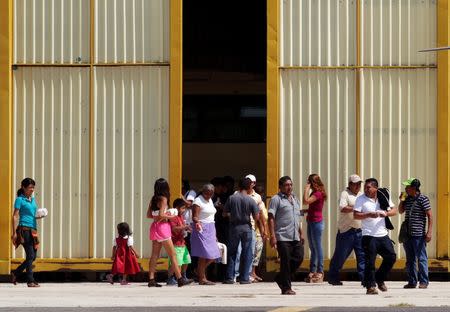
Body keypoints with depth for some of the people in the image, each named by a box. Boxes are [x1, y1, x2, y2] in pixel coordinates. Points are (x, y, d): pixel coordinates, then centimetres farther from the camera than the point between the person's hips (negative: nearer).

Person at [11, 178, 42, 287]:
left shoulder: (33, 199, 18)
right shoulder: (20, 199, -3)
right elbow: (15, 216, -6)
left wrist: (38, 216, 4)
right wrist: (14, 233, -12)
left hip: (33, 230, 8)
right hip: (24, 229, -8)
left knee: (33, 256, 9)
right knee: (30, 255, -10)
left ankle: (15, 273, 24)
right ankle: (30, 281, -7)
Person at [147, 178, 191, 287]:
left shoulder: (153, 199, 9)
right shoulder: (163, 199, -12)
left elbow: (149, 215, 12)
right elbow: (161, 215, -19)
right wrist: (170, 217, -4)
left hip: (155, 226, 7)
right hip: (162, 226, -7)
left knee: (155, 255, 7)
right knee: (172, 254, -2)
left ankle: (151, 279, 3)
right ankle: (180, 279, -2)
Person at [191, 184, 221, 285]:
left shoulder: (210, 201, 16)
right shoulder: (198, 201, -9)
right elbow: (195, 217, -17)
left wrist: (214, 234, 23)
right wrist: (197, 223, -40)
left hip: (210, 230, 8)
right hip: (202, 229, -8)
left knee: (213, 255, 3)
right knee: (204, 255, -9)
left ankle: (200, 270, 20)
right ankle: (202, 279, -4)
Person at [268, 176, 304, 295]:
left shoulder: (295, 199, 19)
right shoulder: (276, 199, -4)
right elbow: (271, 218, -9)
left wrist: (301, 234, 21)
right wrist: (272, 236, -16)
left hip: (295, 237, 7)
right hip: (282, 237, -7)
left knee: (299, 257, 2)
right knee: (285, 261, -5)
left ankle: (280, 278, 20)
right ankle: (286, 288, 1)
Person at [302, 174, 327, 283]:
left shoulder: (318, 193, -15)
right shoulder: (314, 193, 14)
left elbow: (306, 201, -26)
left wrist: (307, 188, -18)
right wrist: (305, 211, 3)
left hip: (316, 222, -10)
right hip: (311, 222, 10)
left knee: (317, 247, -5)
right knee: (313, 248, 13)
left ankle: (320, 272, -2)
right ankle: (312, 272, 17)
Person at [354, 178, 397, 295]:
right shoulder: (361, 199, -2)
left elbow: (394, 211, 10)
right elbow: (355, 215, -9)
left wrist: (386, 213, -12)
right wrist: (369, 215, -23)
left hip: (383, 235, 4)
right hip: (369, 236, -4)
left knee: (391, 256, 3)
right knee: (370, 262, -6)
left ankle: (379, 279, 22)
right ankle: (370, 286, 0)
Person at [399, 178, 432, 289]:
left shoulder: (423, 199, -9)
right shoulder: (407, 199, 11)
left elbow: (430, 216, -9)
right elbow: (401, 211, 24)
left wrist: (429, 232, -16)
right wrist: (401, 201, 5)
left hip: (419, 234, -7)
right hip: (407, 234, 7)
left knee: (421, 259, -5)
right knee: (410, 259, 10)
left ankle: (424, 281, -1)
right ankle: (412, 282, 16)